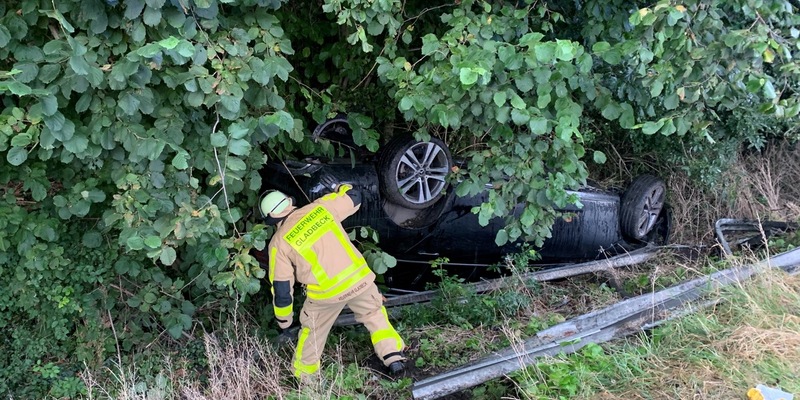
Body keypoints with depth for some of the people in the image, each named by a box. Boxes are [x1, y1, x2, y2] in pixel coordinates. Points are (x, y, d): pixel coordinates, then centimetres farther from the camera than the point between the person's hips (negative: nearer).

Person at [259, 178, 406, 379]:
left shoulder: (279, 243, 0)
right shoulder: (320, 207, 2)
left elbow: (281, 287, 2)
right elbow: (354, 197, 17)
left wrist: (283, 319, 16)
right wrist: (337, 187, 38)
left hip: (326, 293, -1)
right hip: (360, 279, 2)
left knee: (313, 331, 24)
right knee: (374, 315, 27)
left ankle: (303, 375, 38)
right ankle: (394, 358, 25)